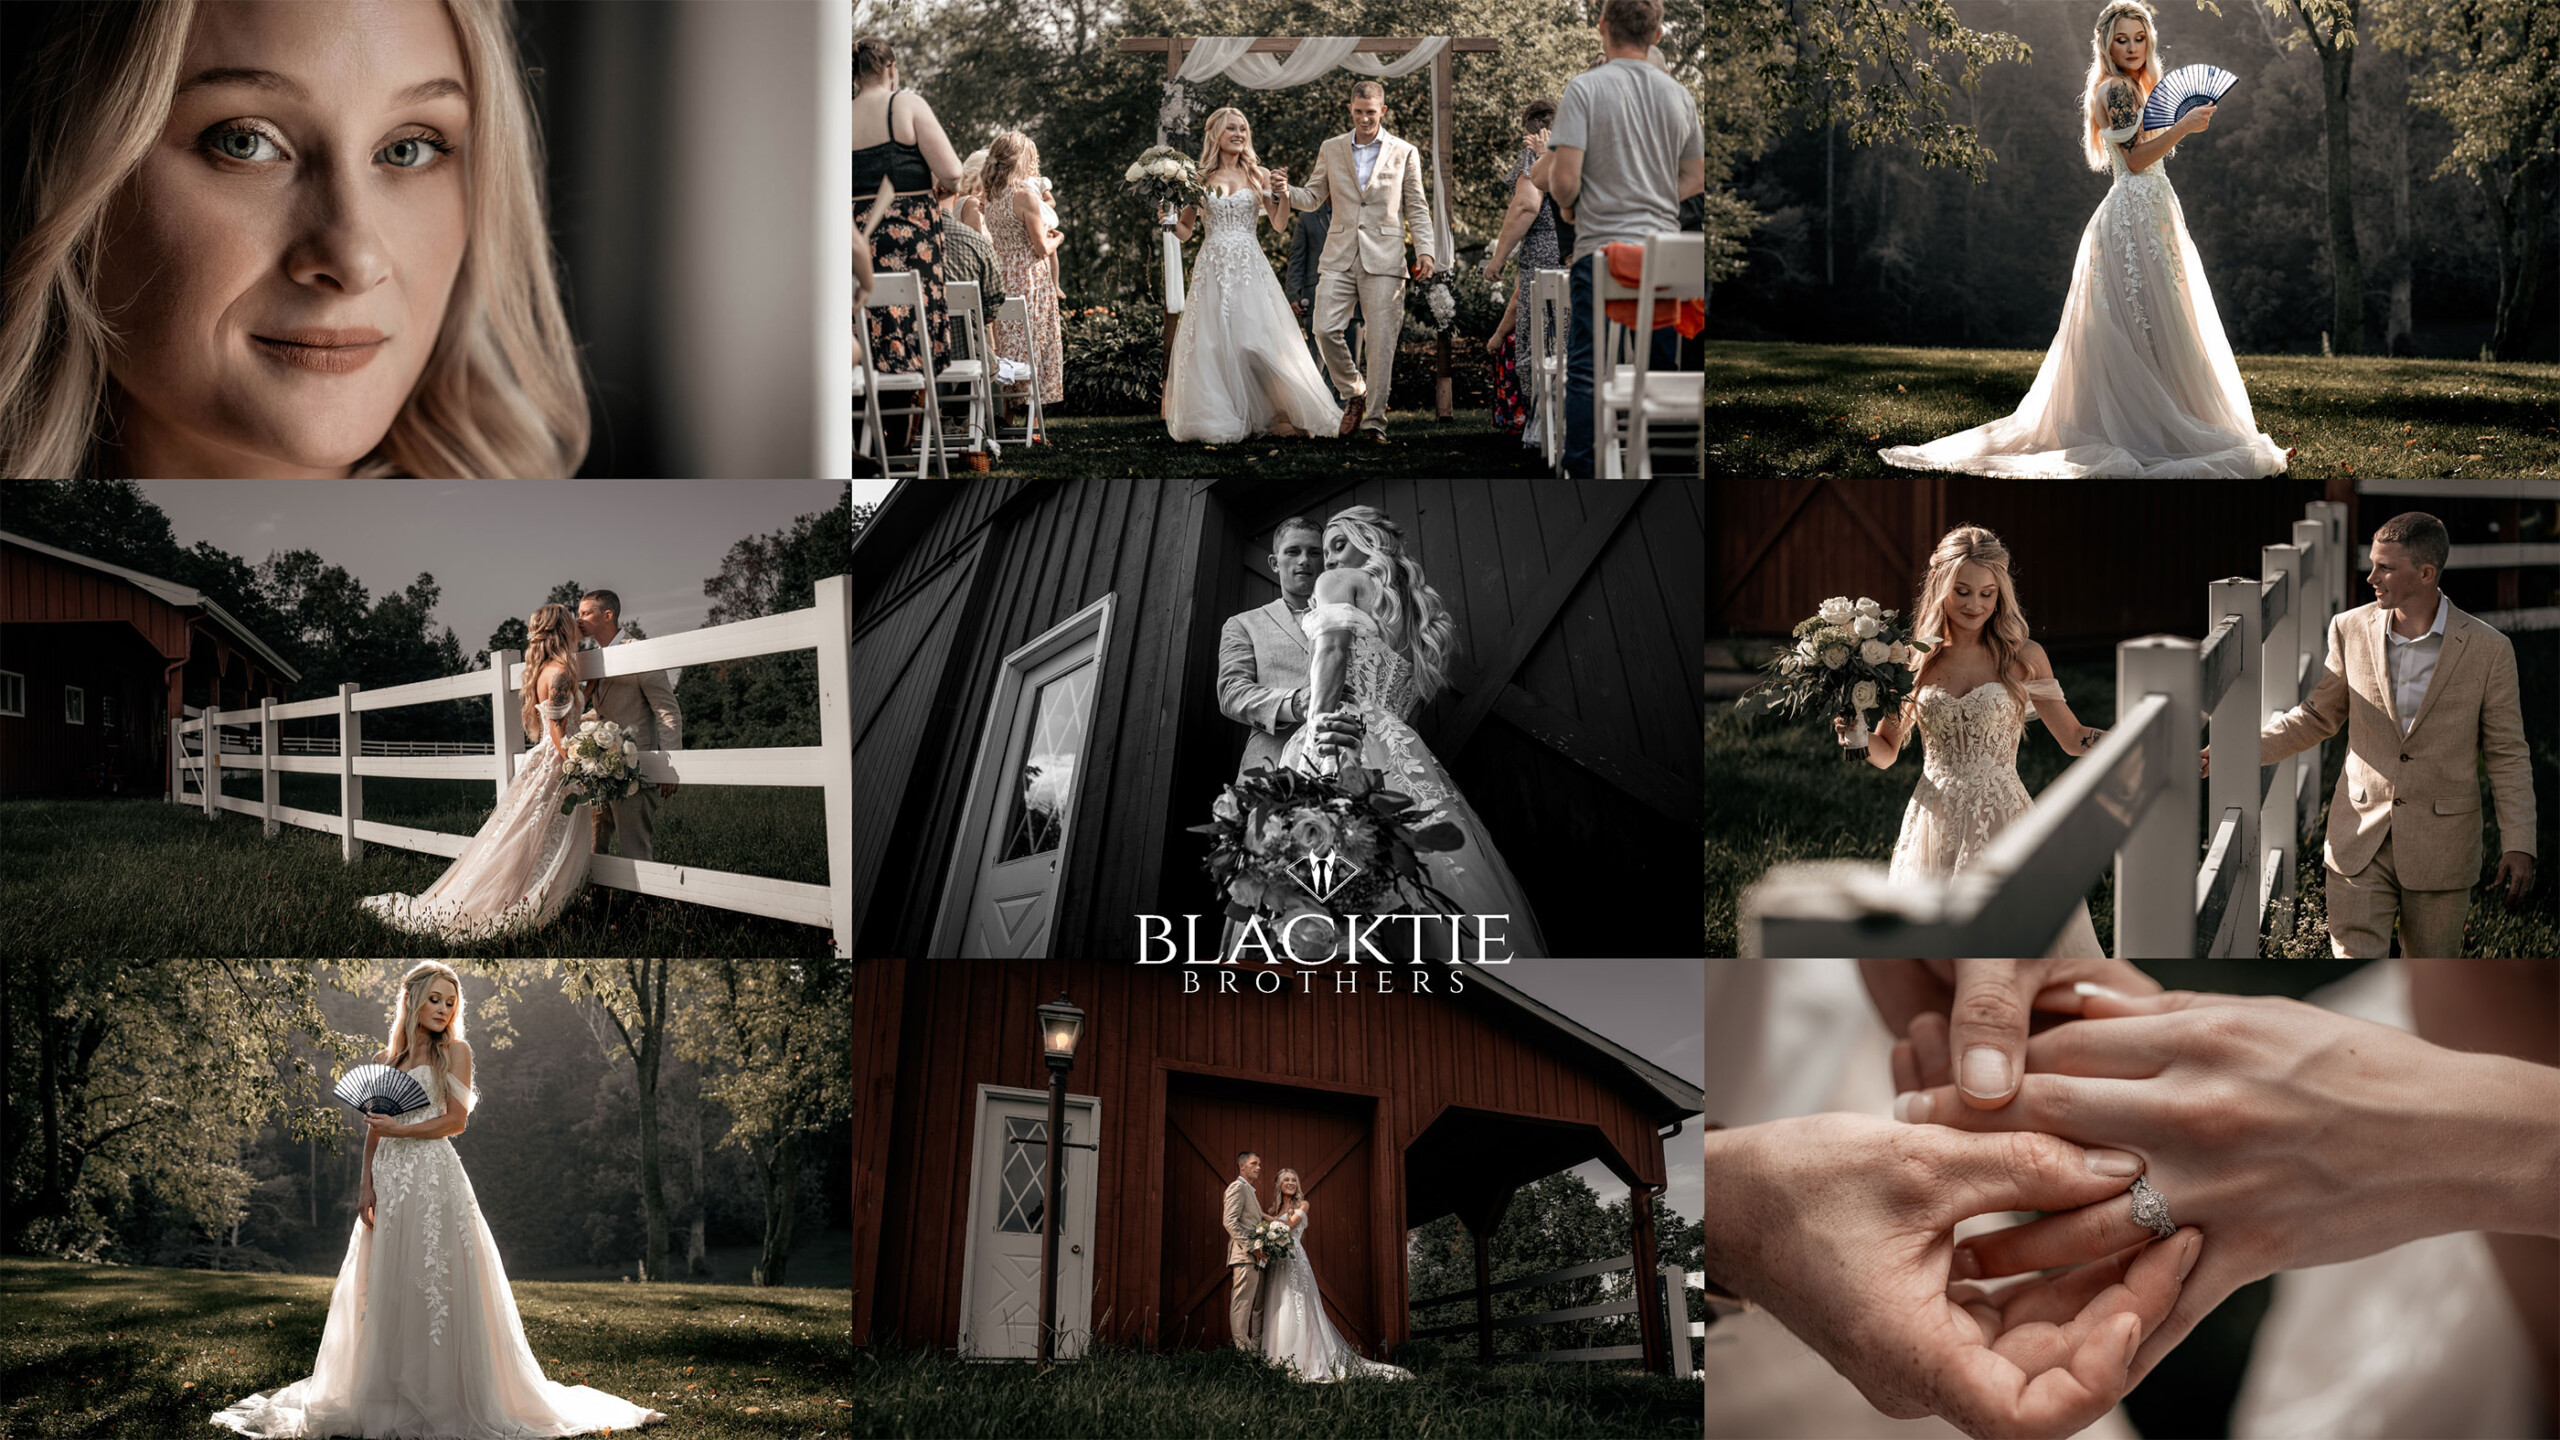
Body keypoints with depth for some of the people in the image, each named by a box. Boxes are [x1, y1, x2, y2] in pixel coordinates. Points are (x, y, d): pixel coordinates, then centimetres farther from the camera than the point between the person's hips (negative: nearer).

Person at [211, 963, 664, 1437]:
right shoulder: (383, 1059, 15)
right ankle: (392, 1399, 9)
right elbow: (374, 1131, 14)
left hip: (434, 1174, -4)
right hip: (390, 1178, 4)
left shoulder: (454, 1051, 4)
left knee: (435, 1285, -7)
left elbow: (456, 1120, -3)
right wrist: (367, 1185, 5)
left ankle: (444, 1400, -3)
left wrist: (401, 1129, -10)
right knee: (387, 1287, 3)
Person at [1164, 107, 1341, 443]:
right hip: (1213, 266, 0)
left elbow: (1279, 224, 4)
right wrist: (1170, 219, -9)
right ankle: (1218, 421, 2)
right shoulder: (1200, 177, 8)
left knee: (1259, 339, -10)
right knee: (1213, 342, -3)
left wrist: (1283, 192, -12)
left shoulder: (1258, 175, 9)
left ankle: (1280, 414, -5)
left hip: (1250, 266, 0)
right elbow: (1184, 230, 11)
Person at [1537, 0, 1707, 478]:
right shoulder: (1679, 95, 10)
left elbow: (1565, 180, -13)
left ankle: (1582, 477, -4)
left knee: (1587, 371, -2)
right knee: (1663, 373, 10)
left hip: (1603, 247, -5)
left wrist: (1567, 203, 8)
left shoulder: (1584, 88, -7)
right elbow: (1695, 179, 16)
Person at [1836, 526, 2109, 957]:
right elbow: (1886, 752, 12)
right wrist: (1858, 735, -9)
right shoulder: (1914, 660, 5)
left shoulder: (2023, 658, 1)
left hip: (2003, 824, -1)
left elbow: (2073, 739, 5)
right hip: (1935, 823, 2)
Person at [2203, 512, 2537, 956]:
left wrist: (2518, 845, -5)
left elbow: (2507, 753, -1)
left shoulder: (2487, 649, -7)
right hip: (2359, 838, 1)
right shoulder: (2351, 629, 0)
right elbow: (2318, 716, 12)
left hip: (2439, 848, -1)